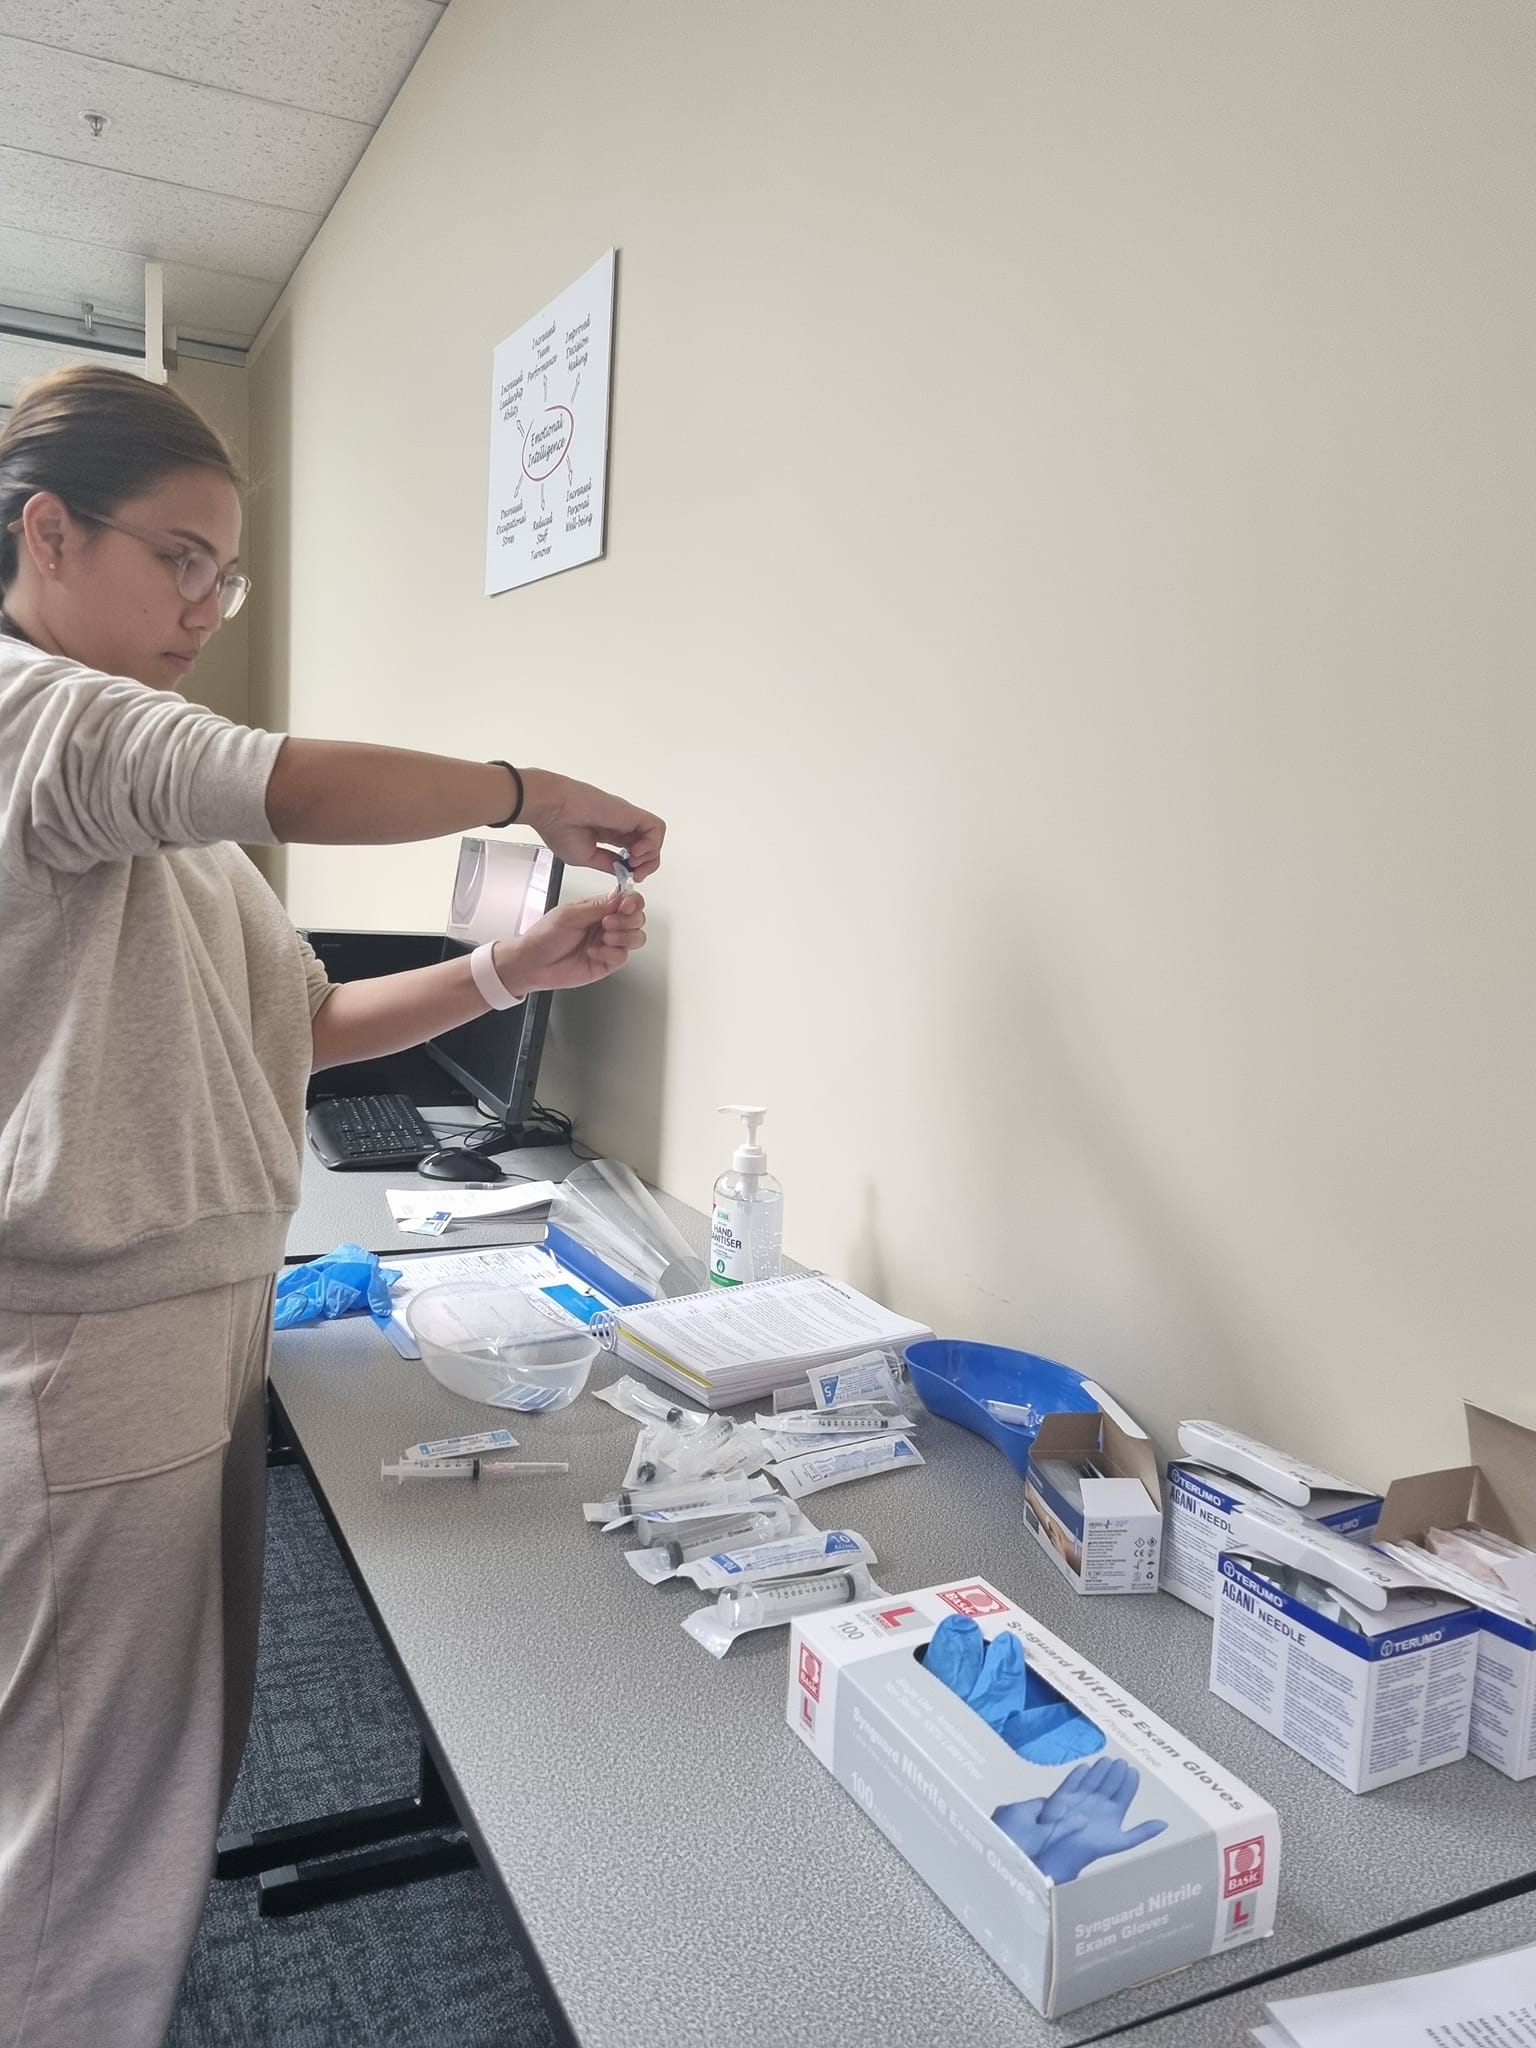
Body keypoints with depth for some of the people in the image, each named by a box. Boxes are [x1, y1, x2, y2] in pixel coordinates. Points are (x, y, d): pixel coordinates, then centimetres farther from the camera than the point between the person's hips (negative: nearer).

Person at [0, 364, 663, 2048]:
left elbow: (298, 1022, 15)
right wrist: (526, 795, -12)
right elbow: (302, 789, -29)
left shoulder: (159, 815, 16)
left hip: (201, 1340, 9)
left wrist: (516, 971, 4)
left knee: (179, 1786, 20)